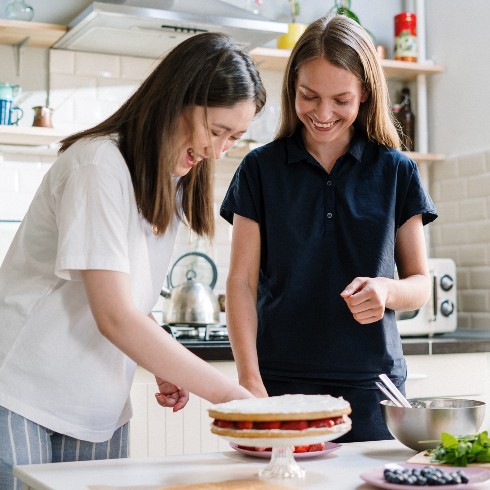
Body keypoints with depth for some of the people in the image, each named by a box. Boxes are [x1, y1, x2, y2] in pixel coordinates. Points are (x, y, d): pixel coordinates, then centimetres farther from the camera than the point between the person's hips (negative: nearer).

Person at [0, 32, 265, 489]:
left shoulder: (171, 179, 8)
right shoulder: (99, 165, -18)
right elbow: (115, 316, -23)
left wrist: (162, 368, -3)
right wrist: (229, 394, -20)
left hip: (99, 411, 7)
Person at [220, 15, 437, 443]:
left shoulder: (396, 172, 6)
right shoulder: (261, 169, 4)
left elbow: (421, 283, 9)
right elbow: (242, 282, 0)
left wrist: (387, 290, -15)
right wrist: (249, 380, -13)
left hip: (371, 384, 1)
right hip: (281, 383, -1)